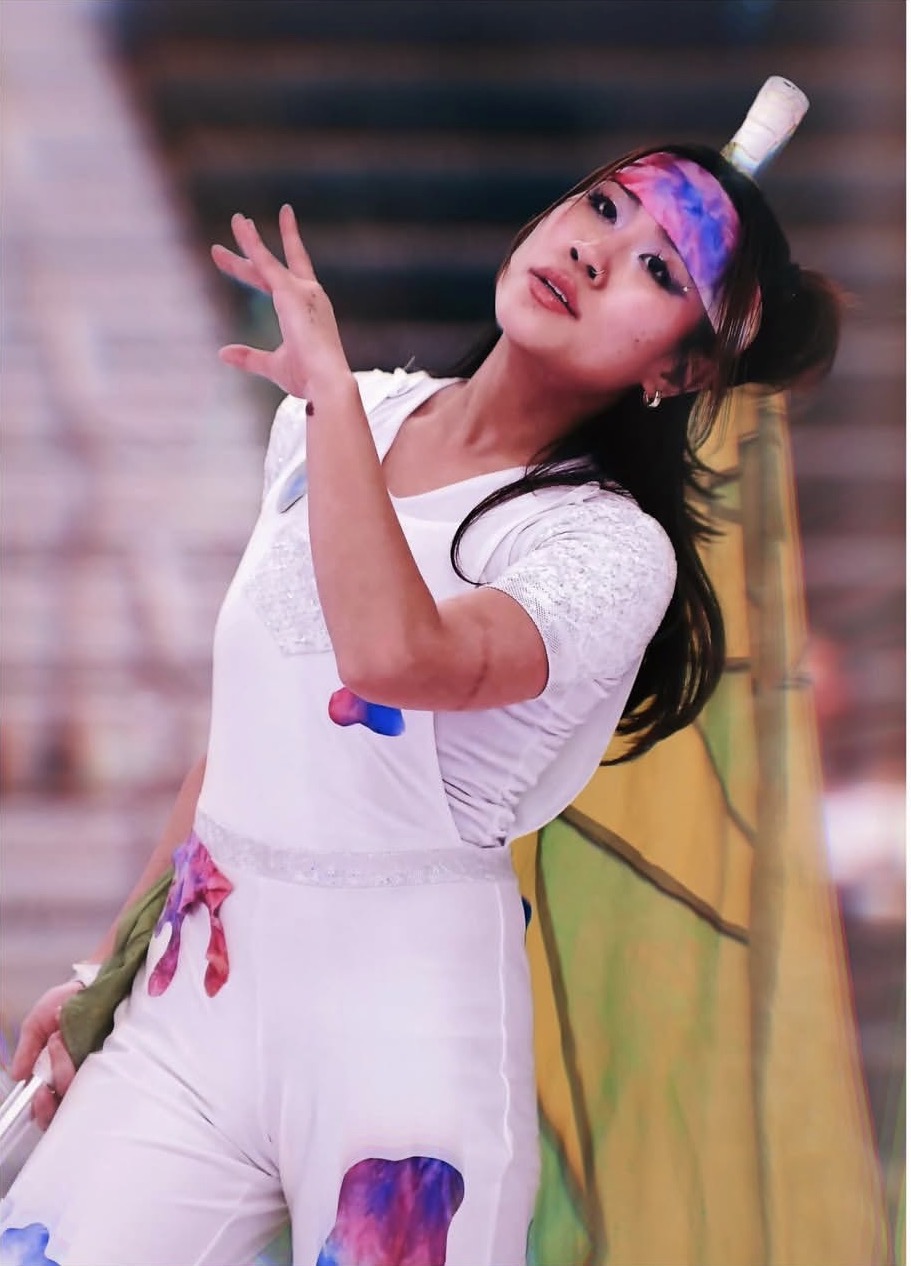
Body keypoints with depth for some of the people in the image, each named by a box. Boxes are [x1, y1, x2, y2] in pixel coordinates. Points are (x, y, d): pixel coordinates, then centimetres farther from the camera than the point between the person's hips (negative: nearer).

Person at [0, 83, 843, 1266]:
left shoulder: (612, 547, -12)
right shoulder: (335, 420, 8)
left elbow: (395, 654, -33)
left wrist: (331, 386, -20)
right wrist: (108, 957, 20)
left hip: (404, 1013, -5)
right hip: (194, 987, 5)